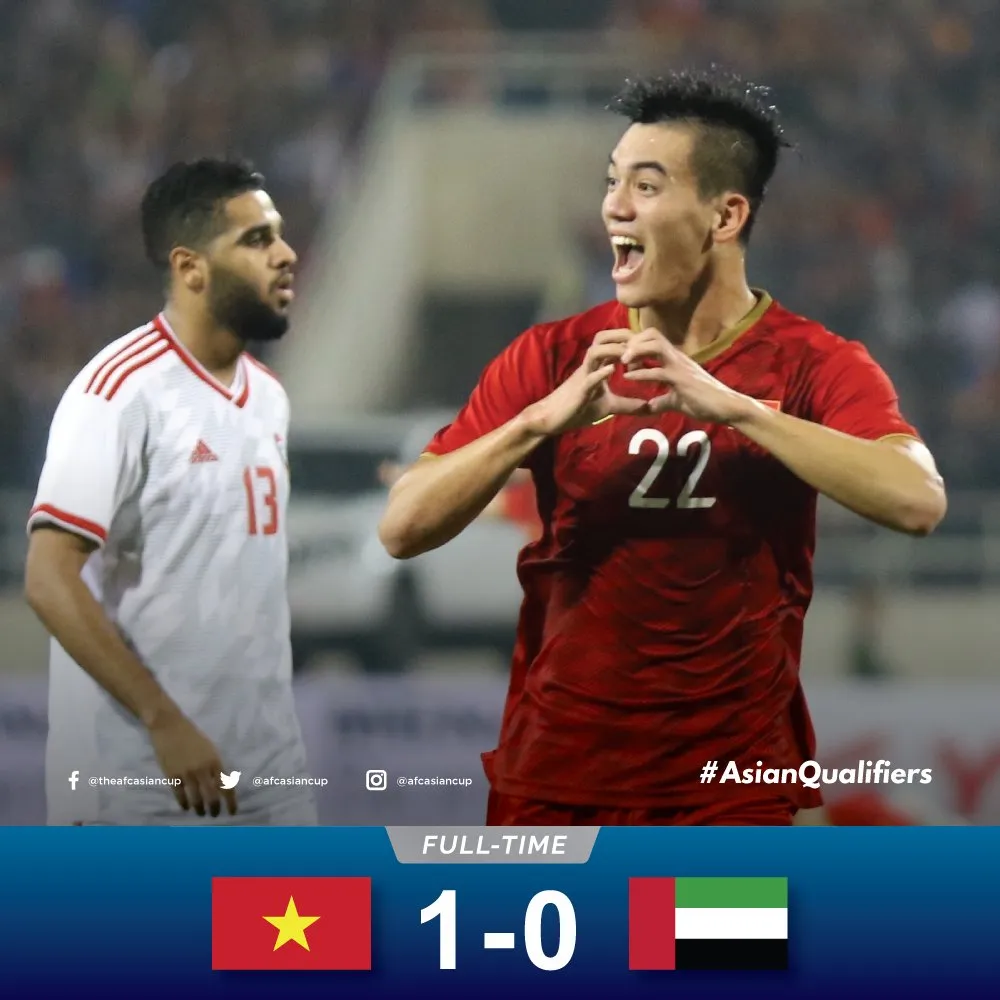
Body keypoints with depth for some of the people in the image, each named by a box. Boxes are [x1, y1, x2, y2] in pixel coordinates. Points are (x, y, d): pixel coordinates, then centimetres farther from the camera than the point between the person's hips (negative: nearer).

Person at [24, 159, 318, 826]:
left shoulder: (268, 397, 13)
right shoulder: (121, 390, -12)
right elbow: (50, 581, -18)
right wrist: (166, 722, -21)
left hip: (269, 769, 8)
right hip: (137, 778, -8)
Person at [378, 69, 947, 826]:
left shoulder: (814, 366, -5)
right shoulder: (551, 358, -1)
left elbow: (918, 503, -24)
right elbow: (402, 529, -7)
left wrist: (729, 406, -28)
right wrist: (542, 420, -21)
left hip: (732, 783, -2)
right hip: (554, 776, 2)